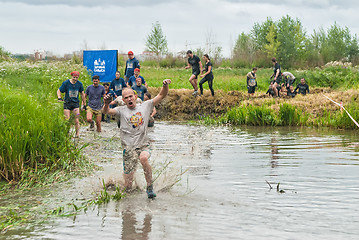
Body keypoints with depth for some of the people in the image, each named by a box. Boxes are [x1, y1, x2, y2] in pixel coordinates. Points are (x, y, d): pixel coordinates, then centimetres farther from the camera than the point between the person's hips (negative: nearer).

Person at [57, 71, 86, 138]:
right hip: (67, 103, -1)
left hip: (76, 103, 1)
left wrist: (84, 104, 15)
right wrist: (59, 97, -18)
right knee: (67, 120, -3)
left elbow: (82, 94, 14)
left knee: (77, 121, -7)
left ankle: (77, 134, -3)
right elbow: (59, 91, 1)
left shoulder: (79, 84, 2)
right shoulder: (66, 83, -5)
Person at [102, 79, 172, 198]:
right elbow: (106, 112, -8)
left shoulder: (145, 106, 10)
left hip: (143, 145, 0)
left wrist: (165, 85, -11)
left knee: (143, 158, -37)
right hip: (129, 147, 0)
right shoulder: (121, 110, 7)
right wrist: (106, 104, -30)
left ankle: (149, 186, -18)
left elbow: (161, 95, 9)